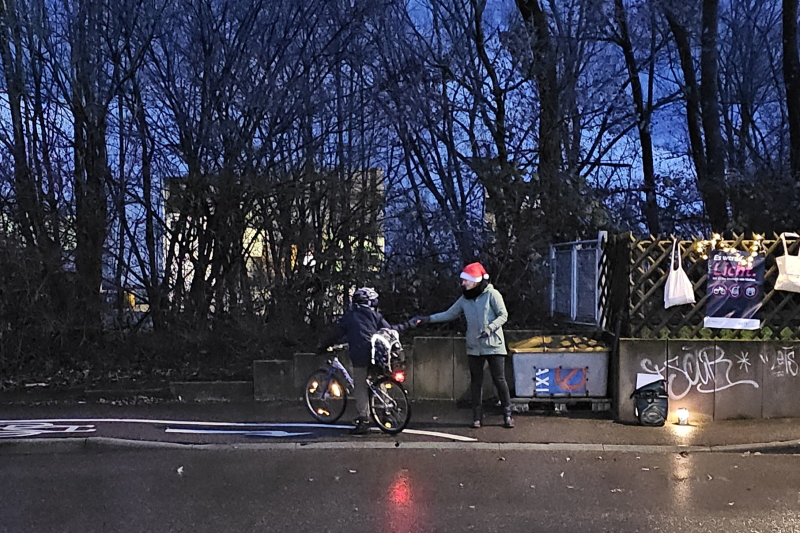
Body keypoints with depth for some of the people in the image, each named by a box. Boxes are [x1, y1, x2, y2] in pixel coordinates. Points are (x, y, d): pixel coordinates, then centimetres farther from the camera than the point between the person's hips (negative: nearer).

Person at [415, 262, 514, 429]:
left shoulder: (492, 294, -8)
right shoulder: (465, 299, 8)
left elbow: (503, 315, -9)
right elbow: (449, 314, 11)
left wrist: (490, 328, -24)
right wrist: (427, 319, 4)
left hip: (493, 345, -5)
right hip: (474, 347, 5)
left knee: (499, 380, -2)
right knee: (476, 381, 8)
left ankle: (507, 415, 9)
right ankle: (477, 416, 16)